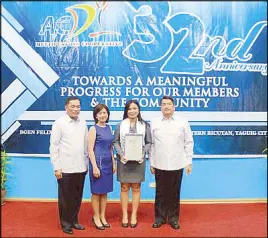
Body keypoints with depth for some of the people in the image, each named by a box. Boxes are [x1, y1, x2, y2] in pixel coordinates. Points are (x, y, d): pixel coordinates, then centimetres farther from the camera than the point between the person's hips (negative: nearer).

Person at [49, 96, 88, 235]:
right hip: (65, 168, -4)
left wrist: (86, 163, 9)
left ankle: (74, 220, 33)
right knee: (65, 197, 10)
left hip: (80, 168, 4)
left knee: (77, 197, 14)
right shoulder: (59, 123, -7)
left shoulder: (83, 123, 5)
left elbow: (86, 145, 9)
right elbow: (53, 146, -7)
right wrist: (56, 167, -9)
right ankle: (65, 223, 28)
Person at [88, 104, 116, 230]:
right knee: (96, 192, 6)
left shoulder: (108, 128, 9)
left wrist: (113, 163, 12)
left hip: (108, 163, 6)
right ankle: (96, 217, 23)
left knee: (104, 192, 14)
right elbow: (90, 149, -12)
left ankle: (102, 216, 27)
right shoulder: (93, 129, -8)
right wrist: (95, 167, -17)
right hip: (98, 163, -6)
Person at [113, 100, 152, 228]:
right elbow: (116, 142, 2)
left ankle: (134, 215, 20)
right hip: (124, 160, 0)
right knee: (124, 187, 7)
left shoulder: (145, 125, 4)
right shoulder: (120, 125, 4)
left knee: (136, 188, 7)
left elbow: (149, 143, 3)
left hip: (138, 160, 0)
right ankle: (124, 215, 20)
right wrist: (121, 154, -13)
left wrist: (142, 153, -13)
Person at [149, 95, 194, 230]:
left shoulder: (183, 122, 3)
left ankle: (173, 218, 25)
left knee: (175, 193, 10)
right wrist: (151, 163, 2)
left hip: (177, 164, 0)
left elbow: (188, 143, 3)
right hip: (159, 165, 0)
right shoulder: (154, 123, 4)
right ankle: (160, 217, 25)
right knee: (160, 192, 9)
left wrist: (189, 162, 0)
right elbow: (151, 144, 4)